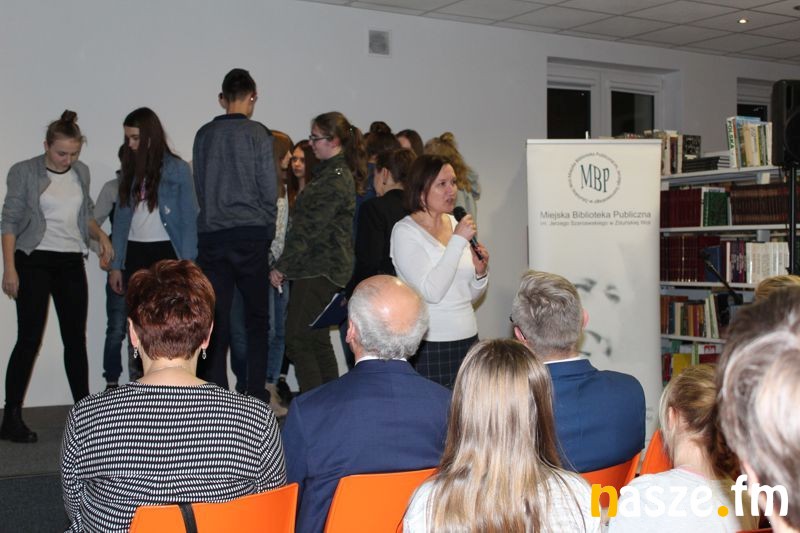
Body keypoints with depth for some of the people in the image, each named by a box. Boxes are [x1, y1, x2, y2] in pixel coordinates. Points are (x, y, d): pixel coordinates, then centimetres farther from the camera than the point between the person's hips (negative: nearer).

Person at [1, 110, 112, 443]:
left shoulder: (81, 172, 10)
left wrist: (101, 235, 3)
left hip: (71, 263, 5)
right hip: (35, 262, -5)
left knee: (75, 338, 7)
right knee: (29, 339, -7)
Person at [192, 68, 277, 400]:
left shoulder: (204, 135, 6)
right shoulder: (257, 134, -4)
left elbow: (199, 187, 10)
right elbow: (270, 191, -4)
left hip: (211, 236, 3)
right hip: (251, 236, -3)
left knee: (217, 320, 5)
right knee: (257, 319, 7)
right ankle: (256, 395, 6)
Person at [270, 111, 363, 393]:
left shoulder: (334, 179, -16)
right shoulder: (334, 172, 16)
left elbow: (310, 228, -19)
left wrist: (282, 266, -14)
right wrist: (285, 265, 15)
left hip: (319, 269, -10)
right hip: (324, 267, 10)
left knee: (297, 340, -8)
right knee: (317, 340, 14)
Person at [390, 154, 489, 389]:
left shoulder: (455, 223, 9)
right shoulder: (405, 231, -8)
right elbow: (431, 292, -21)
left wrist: (480, 273, -3)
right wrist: (458, 240, -18)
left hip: (468, 339, 6)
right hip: (428, 346, -5)